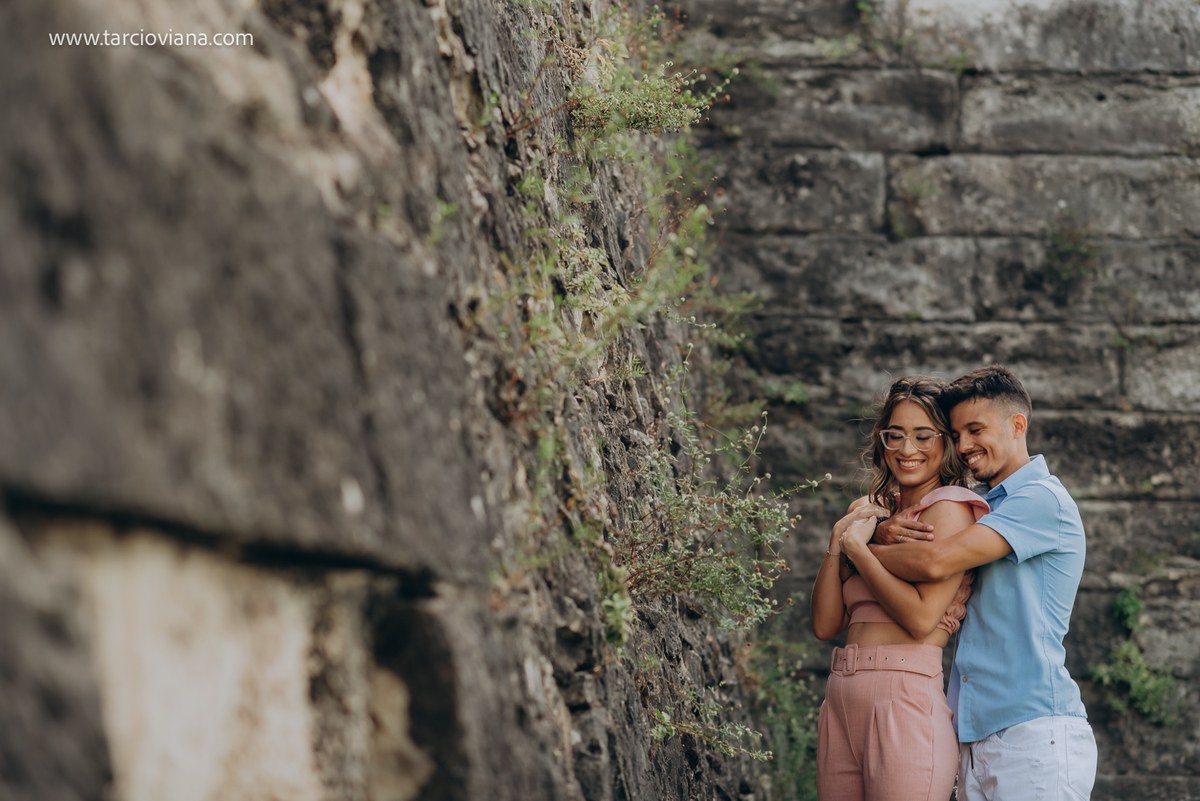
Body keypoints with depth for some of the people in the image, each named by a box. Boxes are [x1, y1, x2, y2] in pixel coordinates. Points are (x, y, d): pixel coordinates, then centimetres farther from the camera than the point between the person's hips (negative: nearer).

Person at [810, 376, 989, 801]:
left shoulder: (949, 509, -2)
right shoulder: (875, 514, 19)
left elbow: (922, 617, -13)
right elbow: (825, 625, 12)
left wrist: (857, 547, -4)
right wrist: (838, 540, 1)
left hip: (906, 695, -7)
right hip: (841, 700, 7)